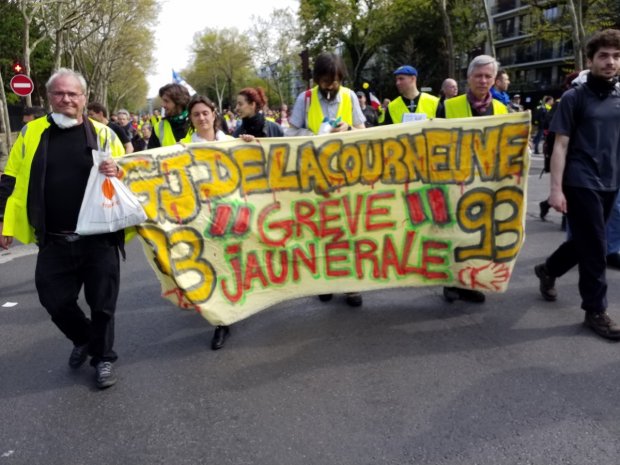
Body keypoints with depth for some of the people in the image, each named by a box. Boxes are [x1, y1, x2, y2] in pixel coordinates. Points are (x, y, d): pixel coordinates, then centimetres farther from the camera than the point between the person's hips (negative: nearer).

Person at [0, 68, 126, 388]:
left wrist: (117, 172, -16)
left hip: (98, 238, -2)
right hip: (54, 241, 2)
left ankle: (103, 358, 27)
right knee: (54, 300, 9)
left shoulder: (103, 134, 1)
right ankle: (83, 339, 38)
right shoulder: (31, 133, 4)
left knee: (102, 303, 6)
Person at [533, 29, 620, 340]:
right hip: (581, 183, -6)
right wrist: (556, 189, -14)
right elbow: (560, 146, -8)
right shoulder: (575, 98, -6)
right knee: (594, 248, -2)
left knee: (585, 242, 16)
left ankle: (548, 270, 41)